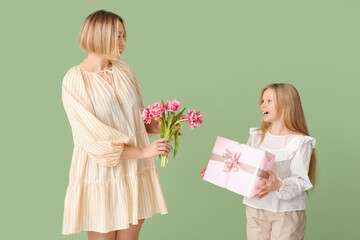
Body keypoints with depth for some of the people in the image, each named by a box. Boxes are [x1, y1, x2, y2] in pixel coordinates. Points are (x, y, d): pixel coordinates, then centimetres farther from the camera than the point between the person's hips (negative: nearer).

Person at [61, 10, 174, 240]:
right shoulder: (74, 81, -13)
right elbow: (93, 139, -17)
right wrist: (142, 152, -19)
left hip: (134, 171, 5)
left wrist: (154, 127, -5)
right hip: (101, 172, -5)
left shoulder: (124, 70, 4)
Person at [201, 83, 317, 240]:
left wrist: (278, 186, -32)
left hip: (286, 213, -4)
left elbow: (300, 180, -14)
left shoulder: (300, 143, -8)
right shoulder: (256, 137, 9)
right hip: (255, 209, 5)